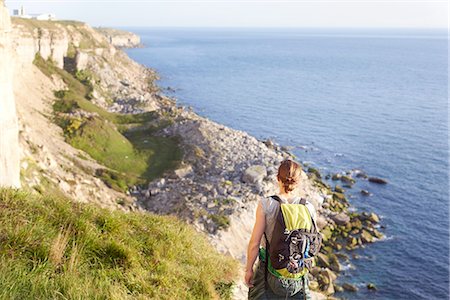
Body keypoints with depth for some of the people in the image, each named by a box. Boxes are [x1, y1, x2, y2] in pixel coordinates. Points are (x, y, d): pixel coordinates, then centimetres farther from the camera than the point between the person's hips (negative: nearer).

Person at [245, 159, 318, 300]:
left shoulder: (266, 205, -18)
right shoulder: (308, 208, -10)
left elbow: (254, 243, -14)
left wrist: (248, 269, 0)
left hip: (270, 272, -2)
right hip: (299, 276, 2)